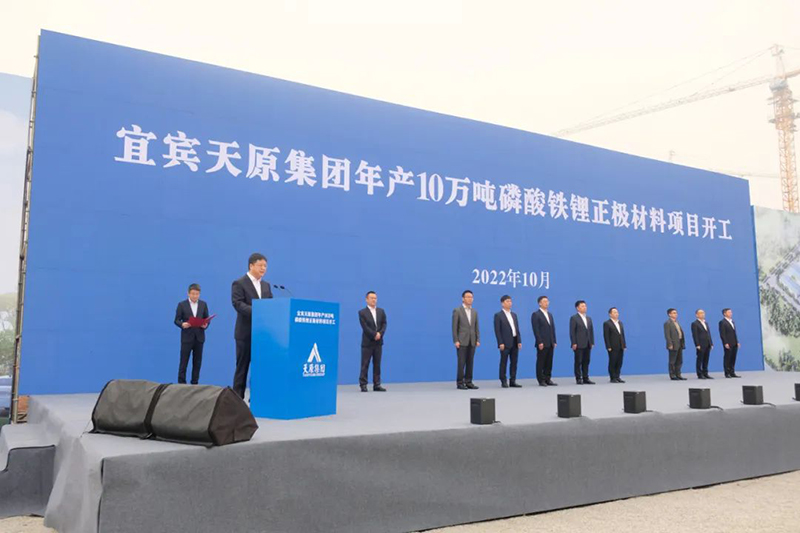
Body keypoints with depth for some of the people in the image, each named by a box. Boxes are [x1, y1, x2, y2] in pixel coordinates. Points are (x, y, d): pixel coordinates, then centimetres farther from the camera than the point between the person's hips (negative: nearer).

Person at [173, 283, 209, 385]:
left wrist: (206, 325, -13)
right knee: (184, 361, 0)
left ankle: (195, 383, 14)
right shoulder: (182, 304, -1)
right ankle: (181, 383, 6)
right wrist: (182, 324, -22)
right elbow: (177, 320, -2)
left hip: (199, 337, 3)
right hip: (187, 337, -3)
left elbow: (207, 319, 9)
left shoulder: (203, 304, 7)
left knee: (197, 362, 6)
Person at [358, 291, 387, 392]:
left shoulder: (381, 311, 12)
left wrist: (380, 333, -12)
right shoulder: (362, 312, -2)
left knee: (377, 364, 6)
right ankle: (363, 385, 4)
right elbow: (365, 327, -11)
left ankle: (377, 385, 9)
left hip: (378, 342, 4)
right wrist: (374, 335, -16)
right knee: (365, 365, -1)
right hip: (367, 342, -4)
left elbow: (384, 324, 5)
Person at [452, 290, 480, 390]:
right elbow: (454, 327, -7)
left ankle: (468, 382, 12)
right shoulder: (457, 310, -3)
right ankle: (460, 383, 1)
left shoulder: (474, 312, 13)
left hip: (472, 341, 5)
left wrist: (478, 340, 3)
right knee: (461, 363, -5)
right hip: (461, 341, -5)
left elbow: (476, 327, 12)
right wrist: (456, 341, -12)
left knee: (470, 362, 6)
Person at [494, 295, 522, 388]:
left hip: (515, 342, 6)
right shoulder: (498, 315, -4)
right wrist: (500, 343, -15)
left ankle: (513, 381, 12)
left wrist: (519, 341, 5)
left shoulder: (514, 314, 16)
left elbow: (517, 329, 14)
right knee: (504, 363, -1)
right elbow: (497, 330, -8)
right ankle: (503, 382, 5)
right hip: (505, 343, -6)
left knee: (514, 362, 7)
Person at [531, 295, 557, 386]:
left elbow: (553, 328, 17)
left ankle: (547, 379, 13)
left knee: (549, 362, 7)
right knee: (541, 362, -1)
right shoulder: (535, 314, -5)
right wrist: (540, 342, -17)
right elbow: (536, 329, -11)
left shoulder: (550, 315, 18)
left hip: (550, 344, 7)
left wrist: (554, 341, 10)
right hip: (542, 343, -7)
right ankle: (541, 381, 4)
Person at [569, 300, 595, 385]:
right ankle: (578, 379, 2)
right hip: (579, 344, -6)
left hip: (587, 344, 6)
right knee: (578, 362, -3)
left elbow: (591, 331, 16)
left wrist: (592, 342, 8)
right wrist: (574, 343, -14)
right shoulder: (574, 318, -2)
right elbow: (572, 332, -7)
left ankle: (585, 378, 11)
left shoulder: (589, 318, 17)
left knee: (586, 361, 6)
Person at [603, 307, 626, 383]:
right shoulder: (607, 323, -5)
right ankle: (613, 378, 4)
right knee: (612, 363, -1)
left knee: (619, 363, 6)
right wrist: (608, 347, -14)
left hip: (620, 347, 6)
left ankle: (617, 377, 13)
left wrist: (624, 345, 9)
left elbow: (622, 334, 16)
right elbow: (606, 336, -9)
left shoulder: (620, 323, 16)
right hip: (613, 347, -6)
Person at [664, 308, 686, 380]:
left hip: (679, 344, 9)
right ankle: (672, 376, 2)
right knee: (672, 361, -2)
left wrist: (683, 343, 10)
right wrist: (670, 344, -21)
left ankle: (678, 375, 17)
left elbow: (681, 333, 18)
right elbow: (667, 335, -15)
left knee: (679, 361, 11)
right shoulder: (667, 323, -9)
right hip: (673, 345, -9)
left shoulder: (676, 323, 18)